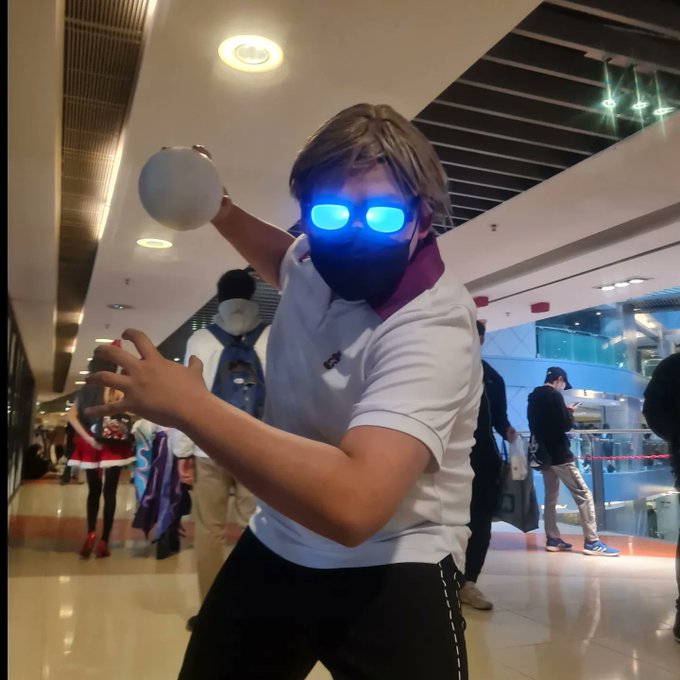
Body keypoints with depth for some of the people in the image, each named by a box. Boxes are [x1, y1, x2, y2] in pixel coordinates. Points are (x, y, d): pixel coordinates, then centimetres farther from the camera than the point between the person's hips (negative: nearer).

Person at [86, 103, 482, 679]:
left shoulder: (433, 327, -29)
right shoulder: (319, 256, -6)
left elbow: (351, 504, -42)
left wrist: (188, 405, -33)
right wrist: (221, 211, 4)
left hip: (391, 571, -7)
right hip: (278, 546, 7)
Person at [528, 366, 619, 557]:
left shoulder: (533, 397, 12)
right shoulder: (554, 395, -13)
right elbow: (565, 425, -19)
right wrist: (569, 413, 1)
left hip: (543, 453, 9)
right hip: (558, 453, -8)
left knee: (550, 497, 12)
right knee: (583, 494, -5)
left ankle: (553, 539, 12)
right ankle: (592, 542, -8)